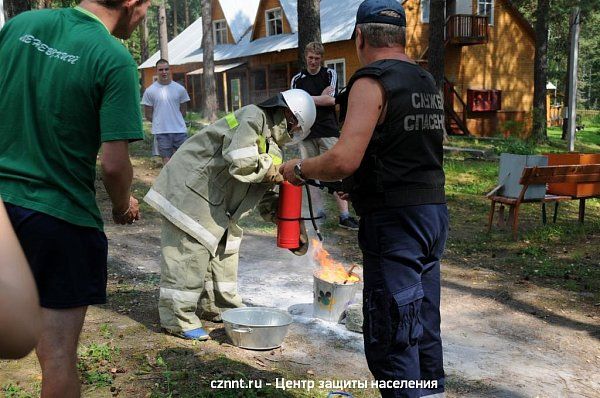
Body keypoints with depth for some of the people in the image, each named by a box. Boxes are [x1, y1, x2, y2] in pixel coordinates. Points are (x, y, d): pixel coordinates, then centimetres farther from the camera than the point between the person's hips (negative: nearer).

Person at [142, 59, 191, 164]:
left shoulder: (180, 89, 3)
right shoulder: (150, 90, -1)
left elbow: (183, 111, 10)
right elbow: (148, 115, 3)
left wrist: (174, 120, 5)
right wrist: (160, 122, 4)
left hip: (180, 130, 1)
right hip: (161, 132, -1)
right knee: (167, 160, 4)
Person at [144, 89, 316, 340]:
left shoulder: (271, 145, 13)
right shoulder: (254, 117, -16)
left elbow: (262, 191, 16)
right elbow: (240, 162, -29)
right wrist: (269, 169, -12)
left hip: (215, 201, 10)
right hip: (190, 188, -10)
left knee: (224, 246, 16)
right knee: (189, 250, -8)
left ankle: (221, 305, 31)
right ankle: (178, 317, 1)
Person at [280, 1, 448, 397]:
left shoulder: (371, 82, -13)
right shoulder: (428, 83, 13)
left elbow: (345, 160, -23)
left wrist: (298, 168, -5)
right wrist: (357, 185, 27)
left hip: (395, 220, -9)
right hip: (434, 210, 9)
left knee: (389, 340, -1)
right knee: (424, 329, 18)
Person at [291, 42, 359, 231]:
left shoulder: (330, 74, 6)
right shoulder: (297, 79, 12)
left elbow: (331, 100, -8)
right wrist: (321, 98, -4)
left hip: (328, 131, -2)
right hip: (306, 132, 3)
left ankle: (344, 215, -8)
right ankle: (319, 211, 13)